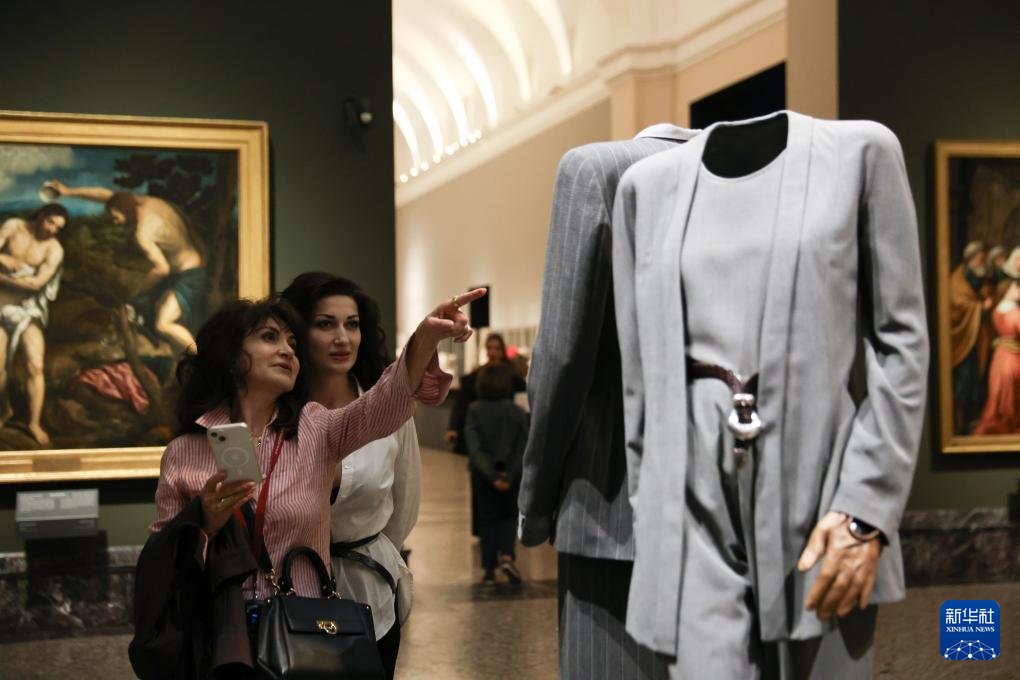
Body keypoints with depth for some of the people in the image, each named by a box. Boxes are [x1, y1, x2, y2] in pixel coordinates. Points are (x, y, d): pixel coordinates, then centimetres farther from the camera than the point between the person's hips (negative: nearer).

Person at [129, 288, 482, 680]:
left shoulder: (315, 431, 1)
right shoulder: (184, 452, -2)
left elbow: (383, 405, -20)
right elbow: (159, 564, 1)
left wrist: (426, 338, -38)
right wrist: (203, 522, -19)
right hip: (217, 639, -1)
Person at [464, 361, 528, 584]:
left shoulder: (474, 411, -7)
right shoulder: (517, 413, -5)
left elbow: (474, 447, -14)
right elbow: (522, 449, -10)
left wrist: (492, 475, -15)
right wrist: (508, 475, -13)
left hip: (483, 474, 0)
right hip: (511, 474, 0)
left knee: (487, 518, 11)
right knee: (509, 516, 15)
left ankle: (489, 569, 10)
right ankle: (507, 555, -8)